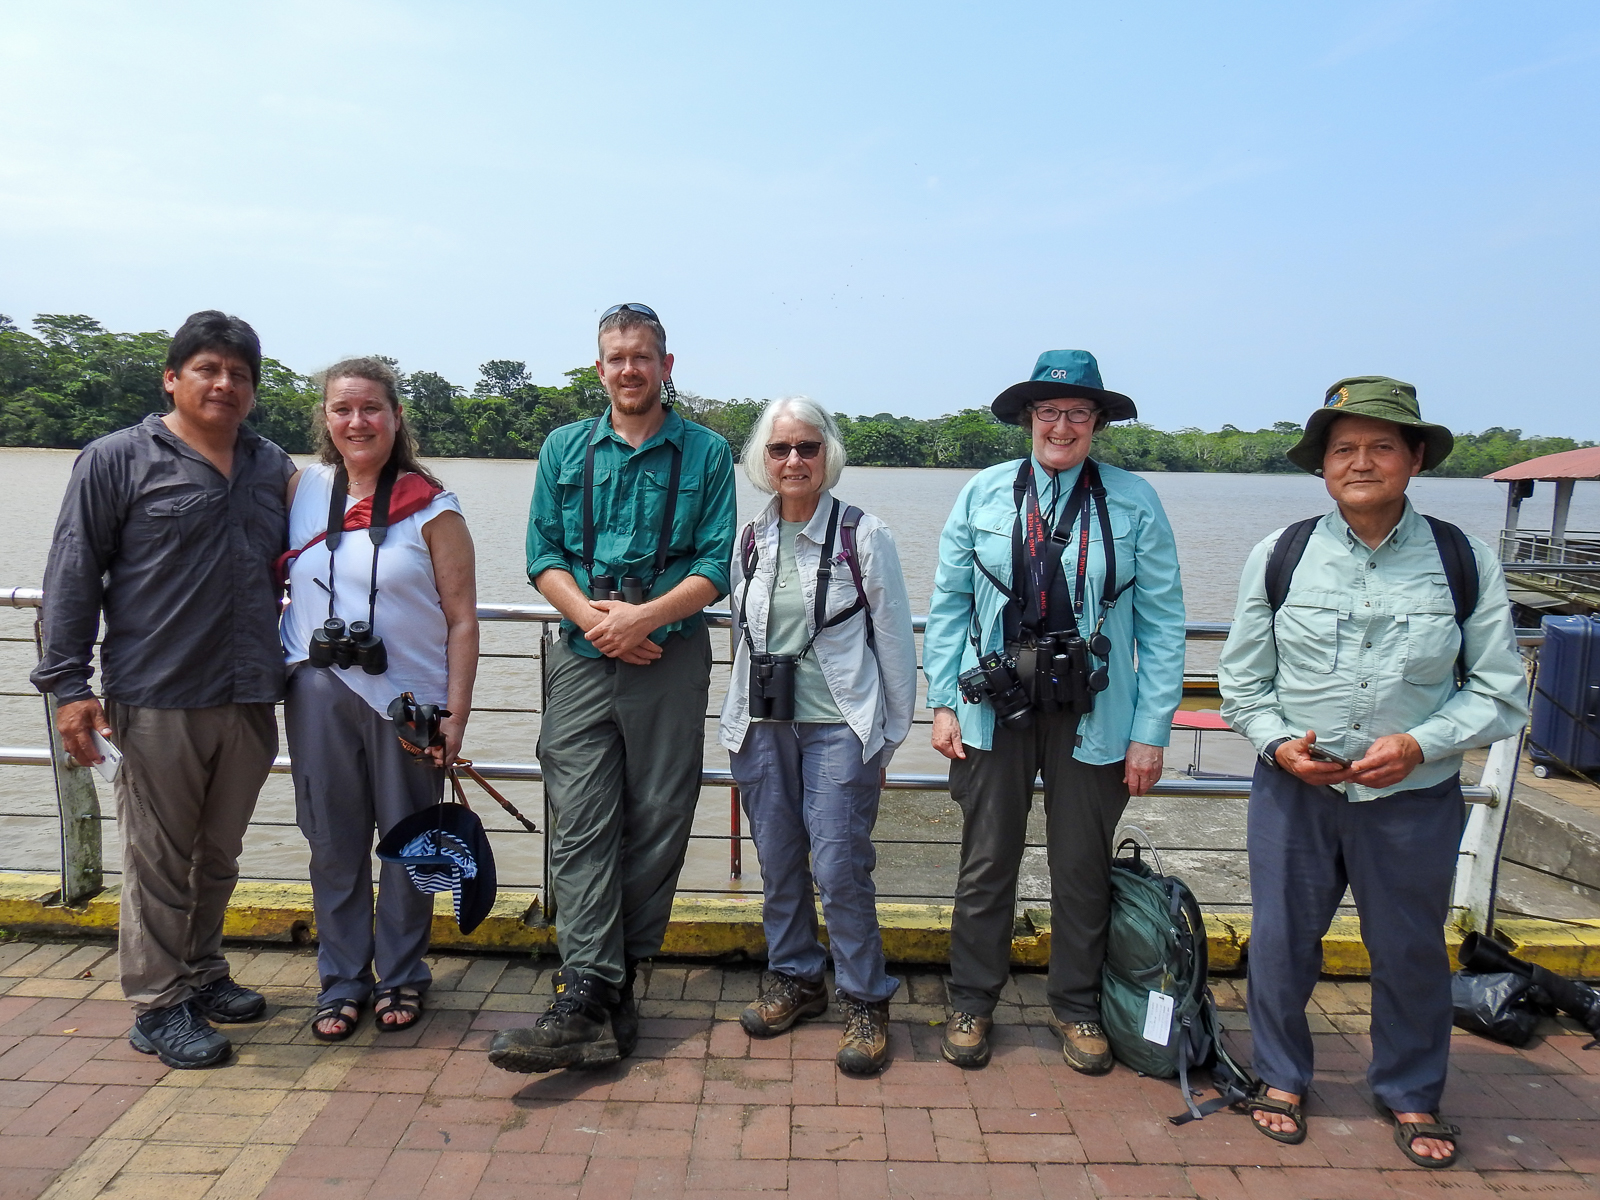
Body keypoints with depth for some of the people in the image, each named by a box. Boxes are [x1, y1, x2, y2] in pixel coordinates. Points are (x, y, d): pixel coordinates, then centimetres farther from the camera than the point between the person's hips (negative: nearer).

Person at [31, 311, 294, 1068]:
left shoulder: (273, 468, 12)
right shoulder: (118, 460, 0)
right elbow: (73, 576, -2)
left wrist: (290, 668, 15)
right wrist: (67, 684, -8)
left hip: (249, 700, 5)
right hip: (158, 700, -4)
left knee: (220, 855, 16)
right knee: (159, 860, 4)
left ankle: (201, 973, 33)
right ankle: (159, 1005, 17)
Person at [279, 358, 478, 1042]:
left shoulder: (431, 509, -4)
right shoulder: (302, 490, 6)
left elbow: (462, 620, -5)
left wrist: (455, 717, -10)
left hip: (409, 699, -2)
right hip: (318, 695, 3)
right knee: (334, 846, 11)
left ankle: (402, 976, 26)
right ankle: (342, 981, 27)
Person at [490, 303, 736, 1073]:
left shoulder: (706, 454, 6)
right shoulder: (565, 449, 13)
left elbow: (718, 567, -2)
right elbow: (542, 556, 7)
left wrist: (642, 616, -15)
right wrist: (591, 617, -11)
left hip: (671, 657, -1)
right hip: (583, 659, 1)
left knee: (657, 822, 4)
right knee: (580, 822, -7)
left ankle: (615, 982, 18)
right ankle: (586, 998, -7)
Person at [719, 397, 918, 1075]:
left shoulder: (864, 536, -5)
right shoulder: (750, 541, 8)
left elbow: (895, 640, -1)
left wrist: (890, 735, 1)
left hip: (839, 727, -4)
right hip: (763, 727, 5)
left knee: (839, 867, -6)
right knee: (778, 863, 12)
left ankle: (865, 1001, 13)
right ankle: (795, 980, 31)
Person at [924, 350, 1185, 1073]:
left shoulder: (1133, 504, -1)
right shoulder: (983, 496, 2)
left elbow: (1162, 625, -1)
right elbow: (948, 605, 5)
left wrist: (1152, 731, -5)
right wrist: (943, 702, -1)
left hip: (1092, 717, 0)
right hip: (995, 711, 1)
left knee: (1082, 870, 14)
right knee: (986, 864, 10)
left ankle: (1076, 1008, 35)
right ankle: (971, 1004, 30)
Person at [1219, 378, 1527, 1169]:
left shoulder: (1464, 562, -4)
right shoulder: (1280, 556, -2)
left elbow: (1500, 692, 0)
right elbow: (1243, 677, 5)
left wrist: (1419, 743, -15)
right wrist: (1279, 742, -12)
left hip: (1414, 798, 0)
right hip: (1294, 789, 1)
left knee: (1411, 952, 15)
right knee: (1281, 941, 11)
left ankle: (1411, 1096, 40)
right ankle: (1282, 1079, 35)